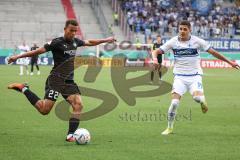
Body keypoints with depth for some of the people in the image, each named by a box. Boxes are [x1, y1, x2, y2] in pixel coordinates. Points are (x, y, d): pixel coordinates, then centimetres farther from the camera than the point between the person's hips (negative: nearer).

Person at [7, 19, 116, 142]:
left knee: (78, 105, -9)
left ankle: (70, 135, -5)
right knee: (44, 110, -14)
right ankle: (23, 89, 4)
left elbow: (90, 42, 29)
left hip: (69, 81, 7)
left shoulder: (75, 42, 11)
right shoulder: (57, 42, -11)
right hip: (56, 80, -7)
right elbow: (38, 51, -14)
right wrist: (18, 56, -19)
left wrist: (105, 40, 34)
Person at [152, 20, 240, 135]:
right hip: (180, 77, 1)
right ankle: (169, 128, 5)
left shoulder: (196, 41, -3)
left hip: (195, 75, -1)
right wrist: (155, 59, -25)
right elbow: (156, 51, -1)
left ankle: (202, 101, 13)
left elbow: (213, 52, 3)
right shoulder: (173, 41, -1)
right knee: (174, 102, -15)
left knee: (197, 97, -27)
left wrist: (229, 62, 4)